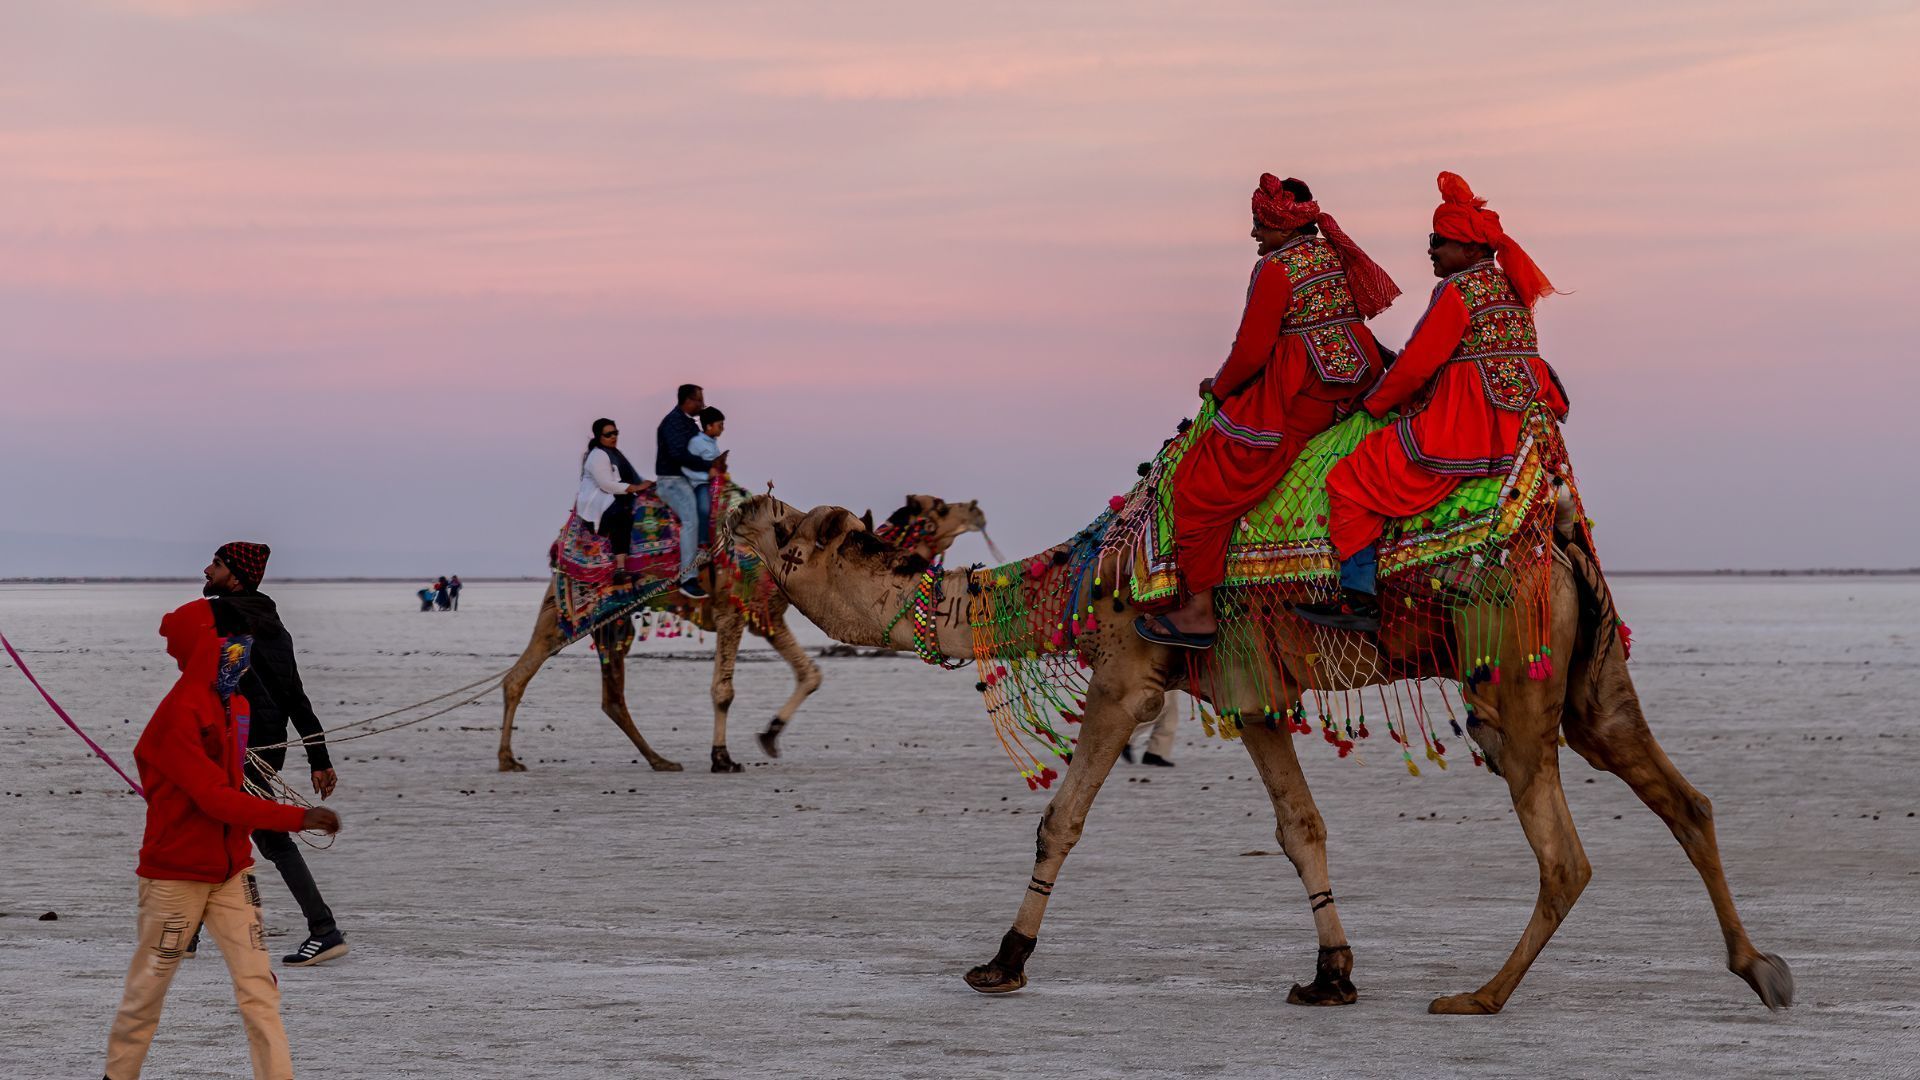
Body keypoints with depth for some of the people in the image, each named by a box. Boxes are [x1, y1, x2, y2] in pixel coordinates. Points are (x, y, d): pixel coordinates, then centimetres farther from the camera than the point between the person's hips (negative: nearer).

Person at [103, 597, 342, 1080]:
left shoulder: (236, 705, 5)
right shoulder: (179, 715, -20)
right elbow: (216, 798, -27)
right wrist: (298, 817, -30)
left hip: (232, 869, 7)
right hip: (176, 873, -7)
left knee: (258, 986, -2)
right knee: (148, 989, 7)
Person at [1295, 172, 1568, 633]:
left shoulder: (1457, 290, -13)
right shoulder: (1511, 287, 14)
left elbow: (1417, 363, -12)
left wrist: (1373, 404, 4)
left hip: (1462, 423, -10)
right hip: (1516, 417, 10)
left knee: (1351, 480, -5)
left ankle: (1358, 598, -10)